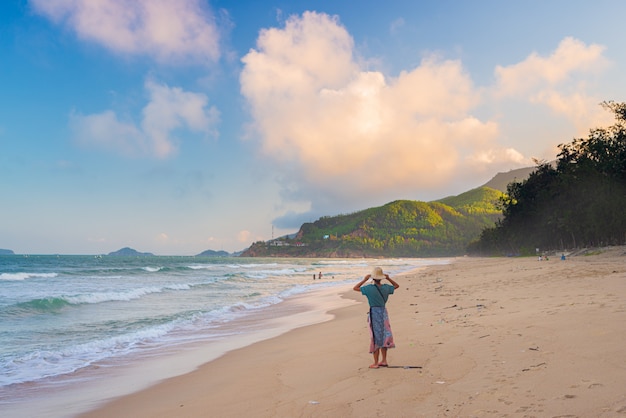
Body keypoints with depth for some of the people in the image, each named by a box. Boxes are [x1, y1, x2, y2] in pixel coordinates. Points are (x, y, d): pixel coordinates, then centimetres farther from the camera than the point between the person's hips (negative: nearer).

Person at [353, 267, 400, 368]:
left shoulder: (370, 288, -16)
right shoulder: (386, 287, -2)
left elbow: (355, 288, -8)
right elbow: (397, 286, 18)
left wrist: (364, 280, -5)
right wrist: (389, 278, 11)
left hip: (374, 313, -4)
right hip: (384, 312, 4)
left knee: (375, 338, 3)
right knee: (384, 337, 15)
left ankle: (376, 363, 9)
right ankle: (384, 361, 22)